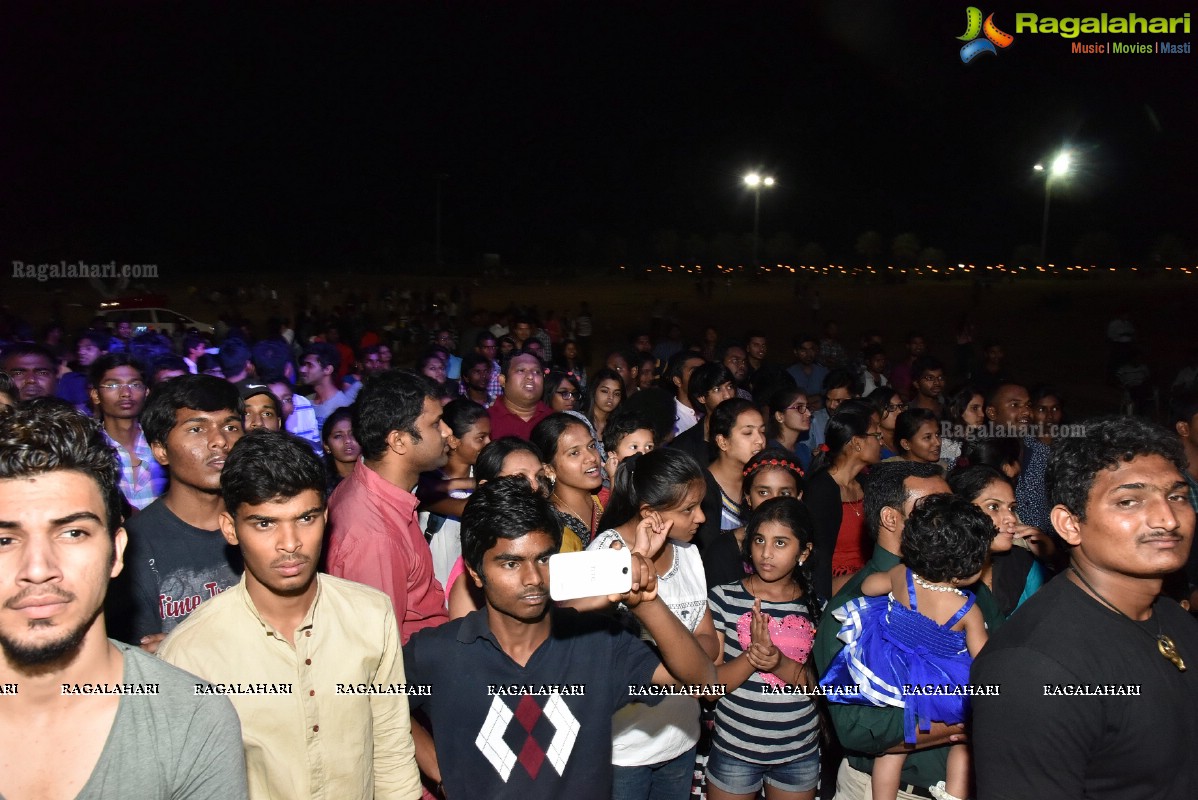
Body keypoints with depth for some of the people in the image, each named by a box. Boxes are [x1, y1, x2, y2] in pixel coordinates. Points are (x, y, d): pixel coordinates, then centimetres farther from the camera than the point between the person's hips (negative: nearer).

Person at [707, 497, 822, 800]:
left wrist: (781, 664, -23)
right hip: (734, 750, -2)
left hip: (801, 753, 2)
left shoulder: (817, 605, -3)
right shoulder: (723, 598, -11)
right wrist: (753, 653, -29)